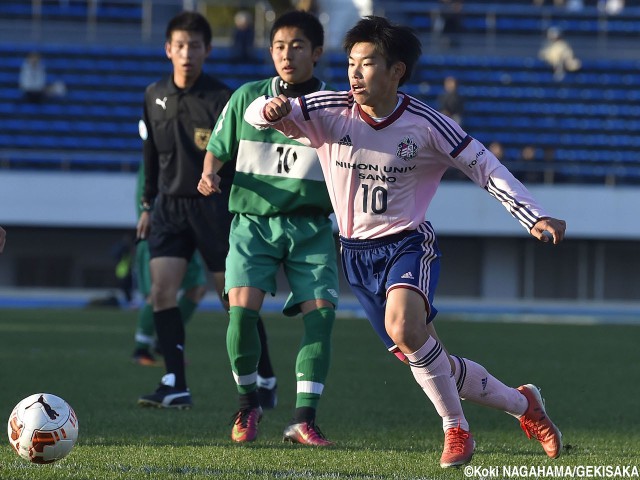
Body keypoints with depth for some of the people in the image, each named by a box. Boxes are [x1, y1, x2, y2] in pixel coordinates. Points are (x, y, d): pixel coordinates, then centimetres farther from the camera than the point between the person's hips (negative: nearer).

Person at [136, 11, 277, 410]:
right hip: (170, 207, 4)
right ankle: (176, 386, -9)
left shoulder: (222, 100, -10)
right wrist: (148, 205, 18)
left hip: (213, 207, -4)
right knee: (161, 289, -11)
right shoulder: (155, 97, 7)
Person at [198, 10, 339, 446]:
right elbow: (218, 149, 15)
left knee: (320, 311, -15)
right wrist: (209, 174, -5)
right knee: (242, 307, -18)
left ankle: (304, 419, -9)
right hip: (254, 220, 0)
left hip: (311, 226, 0)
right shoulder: (248, 98, 4)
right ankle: (247, 404, 6)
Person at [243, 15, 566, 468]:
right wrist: (270, 109, -36)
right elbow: (255, 114, -11)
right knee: (433, 366, 7)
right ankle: (522, 404, 29)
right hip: (357, 253, 3)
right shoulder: (330, 112, -7)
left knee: (404, 328, -34)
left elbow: (483, 165, -4)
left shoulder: (426, 124, -11)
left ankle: (457, 430, -16)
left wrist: (534, 216, -12)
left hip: (409, 243, -3)